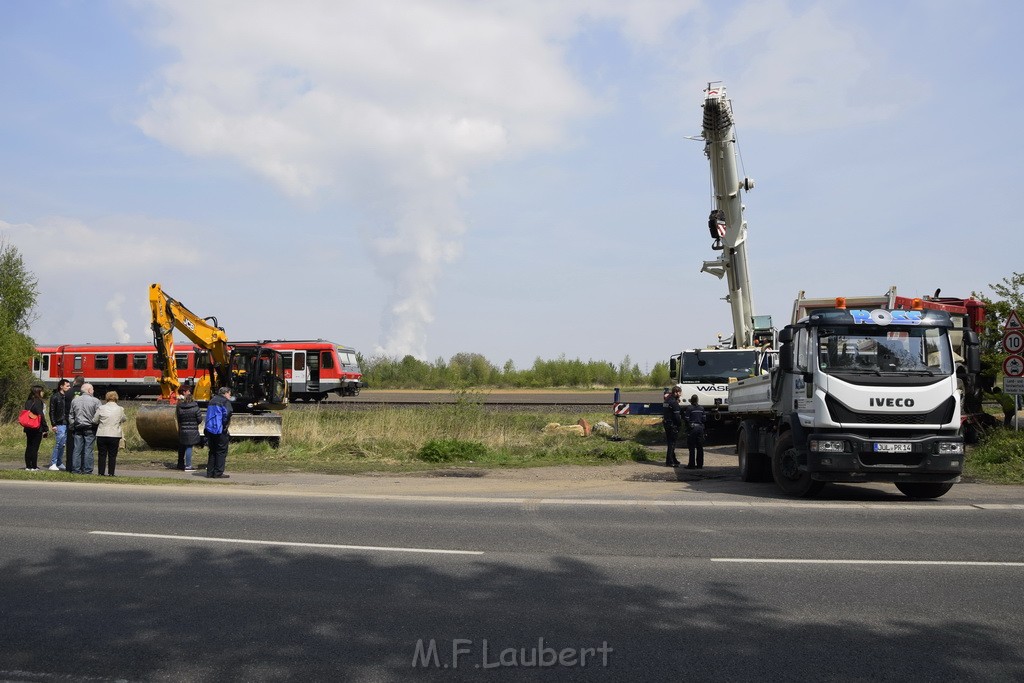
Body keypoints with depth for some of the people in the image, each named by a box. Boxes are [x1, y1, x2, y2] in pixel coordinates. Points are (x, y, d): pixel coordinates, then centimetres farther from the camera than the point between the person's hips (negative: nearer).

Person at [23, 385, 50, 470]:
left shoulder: (28, 402, 9)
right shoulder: (38, 402, -12)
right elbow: (41, 416, -15)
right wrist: (46, 428, -10)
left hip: (28, 428, 7)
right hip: (37, 428, -7)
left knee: (29, 447, 11)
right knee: (35, 447, -3)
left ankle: (28, 466, 14)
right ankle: (34, 467, -2)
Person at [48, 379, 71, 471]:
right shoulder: (55, 397, -3)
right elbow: (52, 412, -5)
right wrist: (53, 424, -11)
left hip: (67, 424, 5)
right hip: (59, 424, -5)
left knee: (63, 445, 10)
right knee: (59, 444, -8)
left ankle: (59, 463, 18)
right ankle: (53, 464, -1)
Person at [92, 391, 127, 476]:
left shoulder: (101, 408, -2)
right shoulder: (120, 409, 0)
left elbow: (94, 421, 4)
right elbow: (124, 419, 14)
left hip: (102, 435, 0)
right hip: (115, 435, 0)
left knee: (102, 454, 8)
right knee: (112, 455, 6)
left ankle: (101, 472, 9)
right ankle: (111, 473, 5)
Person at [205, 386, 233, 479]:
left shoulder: (212, 401, 18)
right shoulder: (225, 401, -6)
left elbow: (208, 415, 19)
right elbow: (227, 414, -22)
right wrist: (225, 424, -9)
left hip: (209, 429, 7)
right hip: (220, 430, -7)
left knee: (212, 451, 14)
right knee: (221, 451, -1)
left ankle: (210, 472, 14)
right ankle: (218, 473, -3)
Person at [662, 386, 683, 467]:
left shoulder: (666, 401, 11)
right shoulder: (674, 402, -17)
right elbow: (677, 416, -18)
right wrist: (680, 423, -8)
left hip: (666, 423, 9)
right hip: (673, 424, -9)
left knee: (670, 442, 17)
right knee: (671, 443, -5)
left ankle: (673, 460, 28)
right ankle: (669, 462, -5)